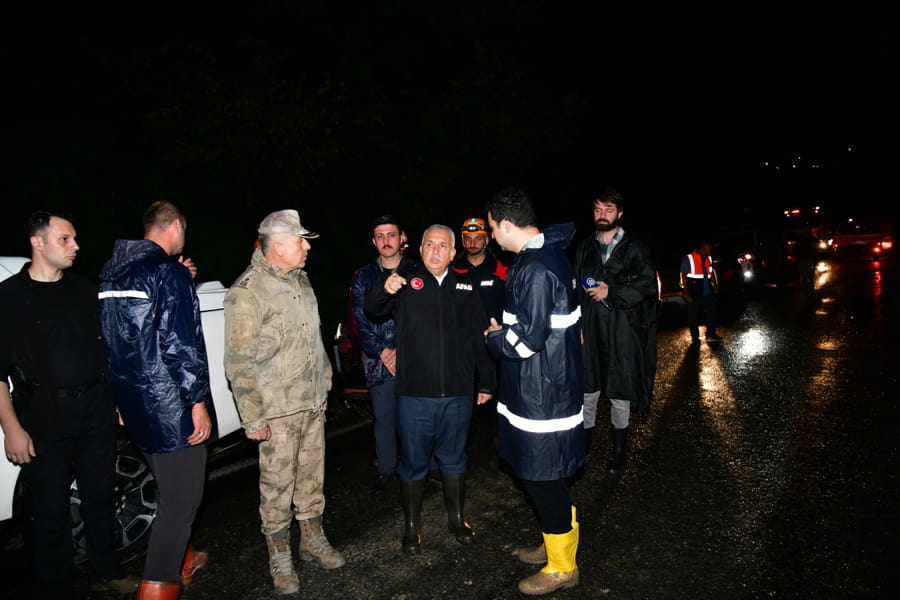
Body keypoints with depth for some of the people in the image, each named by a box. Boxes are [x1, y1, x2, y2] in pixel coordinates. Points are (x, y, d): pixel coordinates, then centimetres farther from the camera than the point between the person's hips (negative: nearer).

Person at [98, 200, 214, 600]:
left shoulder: (112, 272, 10)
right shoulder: (169, 272, -17)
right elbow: (181, 345, -21)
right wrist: (199, 402, -17)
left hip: (134, 405, 9)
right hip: (170, 406, -9)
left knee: (170, 489, 25)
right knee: (181, 499, 1)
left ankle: (182, 561, 42)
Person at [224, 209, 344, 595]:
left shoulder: (300, 280, 9)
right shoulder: (247, 293, -16)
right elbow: (239, 363, -15)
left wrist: (324, 385, 19)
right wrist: (253, 419, -15)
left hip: (313, 404, 7)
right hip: (277, 411, -7)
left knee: (312, 476, 17)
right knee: (277, 485, 6)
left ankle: (313, 539, 35)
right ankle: (279, 556, 25)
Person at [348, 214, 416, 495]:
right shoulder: (363, 277, 8)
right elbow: (360, 319, 3)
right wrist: (382, 351, -6)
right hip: (379, 359, 2)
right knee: (384, 417, 8)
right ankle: (386, 470, 23)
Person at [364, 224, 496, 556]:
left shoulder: (466, 287, 7)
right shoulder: (406, 284, 0)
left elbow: (480, 338, 10)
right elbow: (372, 308, -15)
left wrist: (486, 382, 9)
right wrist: (384, 290, -37)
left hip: (457, 394, 2)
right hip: (415, 394, -2)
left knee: (454, 460, 17)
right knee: (413, 463, 10)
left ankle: (457, 519, 36)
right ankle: (412, 526, 28)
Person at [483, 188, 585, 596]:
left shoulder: (536, 269, -24)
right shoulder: (544, 254, 10)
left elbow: (527, 340, -25)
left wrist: (494, 336, -7)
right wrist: (505, 330, 11)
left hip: (542, 393, -10)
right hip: (541, 388, 10)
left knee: (542, 478, 5)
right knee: (537, 474, 22)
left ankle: (562, 565, 24)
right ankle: (554, 544, 40)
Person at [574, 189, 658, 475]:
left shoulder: (635, 248, 1)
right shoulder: (584, 247, 11)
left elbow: (648, 284, -6)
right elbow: (575, 286, 12)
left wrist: (612, 292, -14)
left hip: (622, 330, -2)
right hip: (590, 330, 3)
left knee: (620, 394, 7)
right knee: (587, 391, 7)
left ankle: (619, 451, 24)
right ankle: (582, 444, 24)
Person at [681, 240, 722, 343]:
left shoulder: (708, 258, 8)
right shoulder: (689, 259, -11)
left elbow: (712, 272, 21)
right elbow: (684, 276, -11)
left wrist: (715, 285, 12)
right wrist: (686, 292, -14)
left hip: (707, 292, 6)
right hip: (694, 294, -6)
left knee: (711, 312, 10)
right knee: (693, 316, 2)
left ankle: (710, 334, 24)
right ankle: (695, 338, 11)